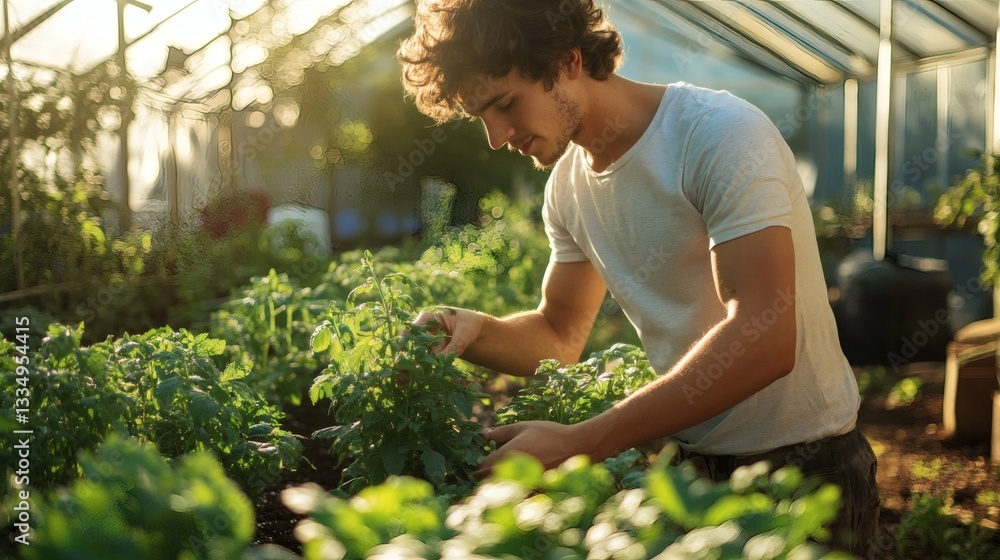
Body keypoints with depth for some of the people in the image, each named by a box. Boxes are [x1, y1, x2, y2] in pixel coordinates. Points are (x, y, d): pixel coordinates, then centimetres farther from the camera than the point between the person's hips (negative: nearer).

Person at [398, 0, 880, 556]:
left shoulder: (721, 134, -23)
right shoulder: (568, 183, 0)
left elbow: (764, 341, -32)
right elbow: (561, 336, 9)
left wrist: (578, 443, -34)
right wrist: (478, 331, -14)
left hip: (801, 462, -6)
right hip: (687, 458, 6)